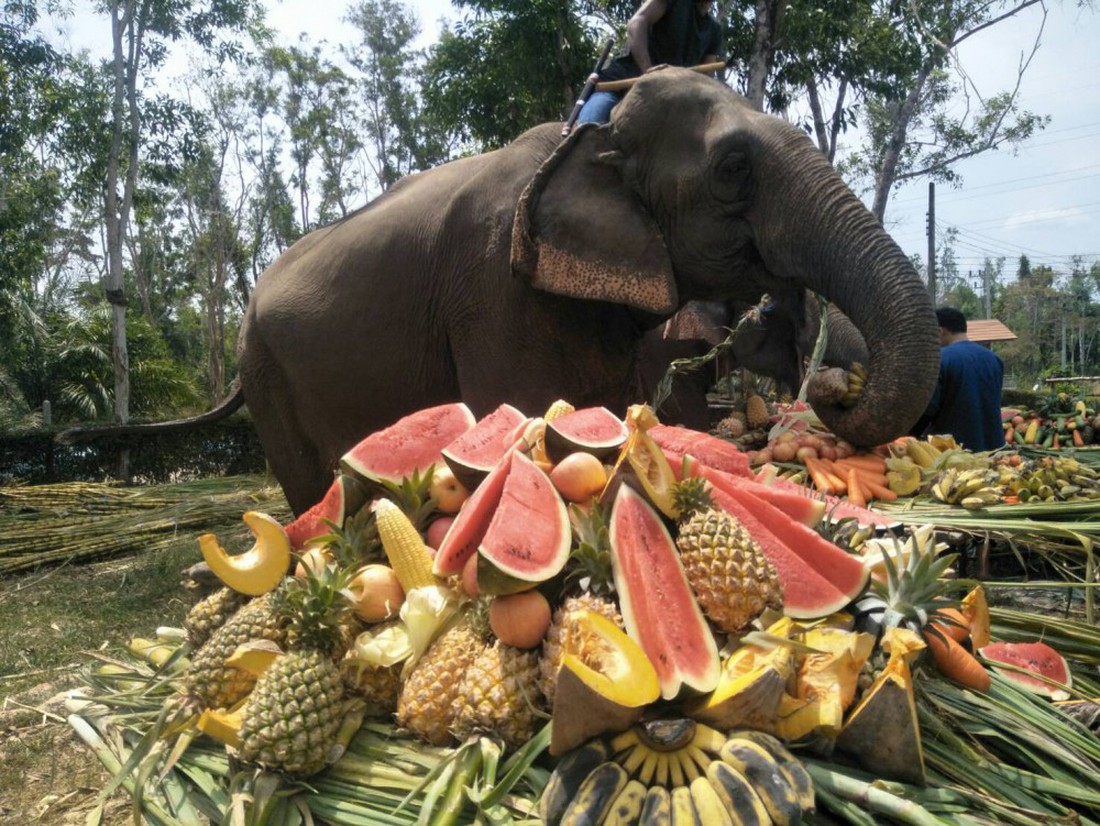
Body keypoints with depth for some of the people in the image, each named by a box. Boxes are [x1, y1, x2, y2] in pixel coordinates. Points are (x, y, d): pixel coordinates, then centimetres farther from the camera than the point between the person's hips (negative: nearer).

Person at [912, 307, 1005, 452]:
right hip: (991, 445, 7)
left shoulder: (940, 358, -14)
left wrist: (910, 437, -2)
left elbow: (929, 406, -15)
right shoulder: (993, 358, 9)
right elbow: (994, 402, 19)